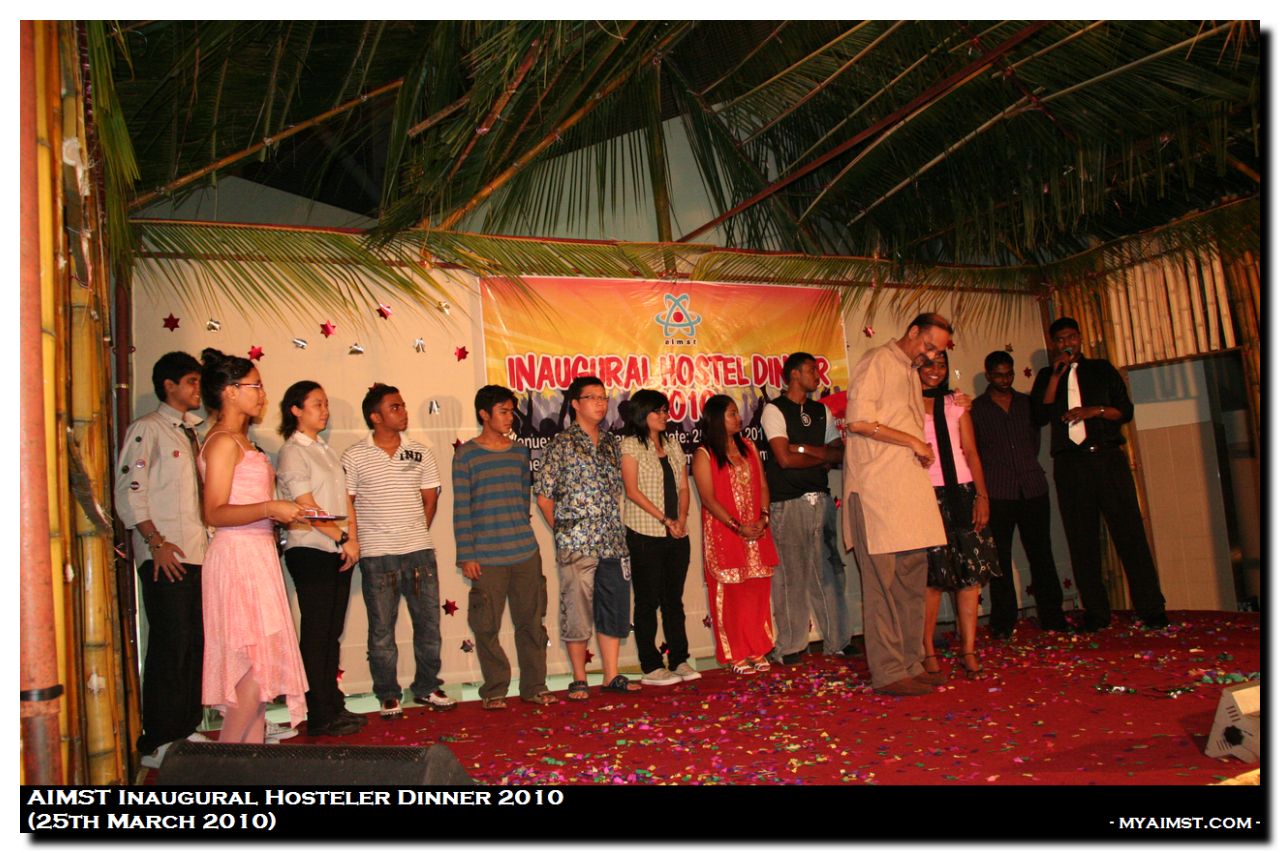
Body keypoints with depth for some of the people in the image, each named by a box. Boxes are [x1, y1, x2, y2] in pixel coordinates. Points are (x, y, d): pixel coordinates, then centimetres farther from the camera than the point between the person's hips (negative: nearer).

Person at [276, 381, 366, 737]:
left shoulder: (325, 449, 17)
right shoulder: (292, 451, -7)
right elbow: (308, 506, -14)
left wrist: (351, 541, 2)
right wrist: (343, 538, -14)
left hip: (338, 551, 7)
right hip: (310, 551, -7)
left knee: (332, 632, 12)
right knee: (316, 633, -2)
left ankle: (333, 705, 20)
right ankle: (319, 717, 6)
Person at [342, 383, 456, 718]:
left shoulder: (420, 452, 8)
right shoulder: (354, 456, -1)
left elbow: (430, 498, 12)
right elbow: (346, 504, -1)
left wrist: (416, 535, 8)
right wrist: (355, 543, -4)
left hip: (420, 551, 3)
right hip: (377, 556, -3)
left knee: (429, 621, 7)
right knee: (382, 628, 5)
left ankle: (427, 687, 23)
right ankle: (388, 696, 17)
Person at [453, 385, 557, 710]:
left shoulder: (520, 452, 11)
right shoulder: (466, 454, -1)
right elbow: (461, 509, -3)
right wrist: (466, 555, -7)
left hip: (525, 552, 4)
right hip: (486, 557, -4)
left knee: (531, 621, 7)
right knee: (487, 626, 1)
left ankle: (534, 686, 19)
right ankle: (494, 690, 16)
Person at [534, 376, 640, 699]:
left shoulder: (610, 442, 13)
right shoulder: (562, 444, -4)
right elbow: (543, 493, -4)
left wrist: (614, 526, 11)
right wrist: (563, 530, -4)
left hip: (613, 542, 6)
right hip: (577, 544, -6)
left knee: (615, 608, 10)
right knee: (578, 611, 1)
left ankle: (612, 676, 21)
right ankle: (579, 680, 13)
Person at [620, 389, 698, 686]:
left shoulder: (672, 444, 15)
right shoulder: (631, 444, -3)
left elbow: (683, 487, 12)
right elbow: (632, 490, -11)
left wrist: (682, 518, -5)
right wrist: (665, 519, -14)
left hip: (676, 534, 5)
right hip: (645, 535, -5)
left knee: (674, 599, 10)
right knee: (648, 601, 0)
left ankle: (679, 660, 17)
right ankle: (651, 667, 6)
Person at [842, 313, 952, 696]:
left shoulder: (912, 373, 24)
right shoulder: (876, 362, -3)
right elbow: (859, 421, -15)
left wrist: (922, 450, 9)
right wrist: (913, 442, -9)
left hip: (911, 488, 9)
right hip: (877, 488, -9)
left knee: (913, 579, 8)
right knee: (883, 581, -6)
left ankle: (911, 664, 15)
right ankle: (888, 672, -1)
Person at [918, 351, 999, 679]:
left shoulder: (955, 403, 15)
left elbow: (971, 452, 11)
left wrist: (982, 495, 2)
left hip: (962, 492, 3)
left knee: (971, 572, -2)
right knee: (933, 575, -4)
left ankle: (969, 651, 3)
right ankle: (928, 651, 5)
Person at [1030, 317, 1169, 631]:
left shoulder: (1101, 369, 14)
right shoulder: (1046, 377, 14)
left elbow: (1126, 410, 9)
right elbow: (1039, 417, -1)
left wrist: (1095, 410, -9)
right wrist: (1056, 376, -5)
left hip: (1108, 457, -1)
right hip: (1069, 464, 1)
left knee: (1129, 531, -7)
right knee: (1081, 539, 0)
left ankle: (1151, 609, -3)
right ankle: (1096, 612, 6)